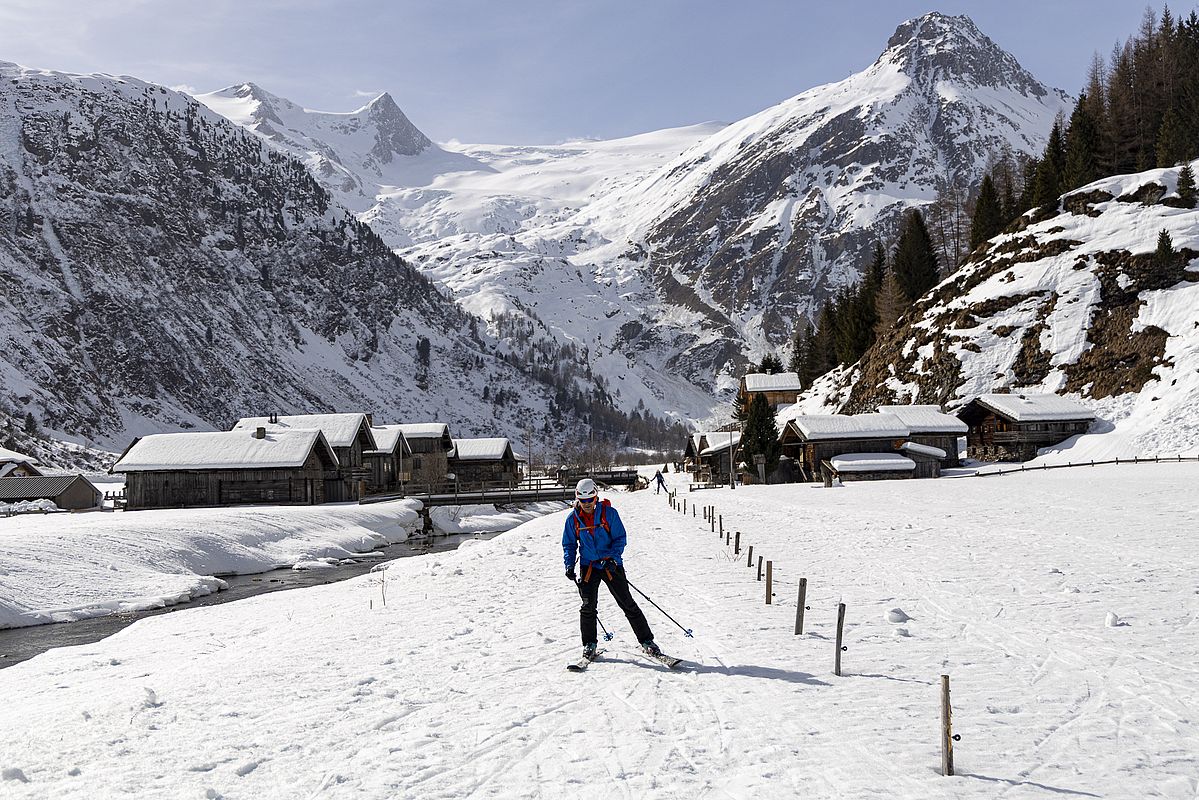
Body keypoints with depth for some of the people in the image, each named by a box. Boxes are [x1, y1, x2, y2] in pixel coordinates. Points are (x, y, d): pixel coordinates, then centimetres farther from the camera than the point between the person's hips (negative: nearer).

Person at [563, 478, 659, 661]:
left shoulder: (609, 513, -8)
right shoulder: (573, 518, 0)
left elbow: (620, 538, -5)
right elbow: (569, 544, 9)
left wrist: (612, 558, -19)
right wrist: (569, 565, -6)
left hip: (611, 565, -2)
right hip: (588, 566, 2)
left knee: (627, 603, -1)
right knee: (588, 606, -3)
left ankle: (646, 641, 8)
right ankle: (589, 644, 14)